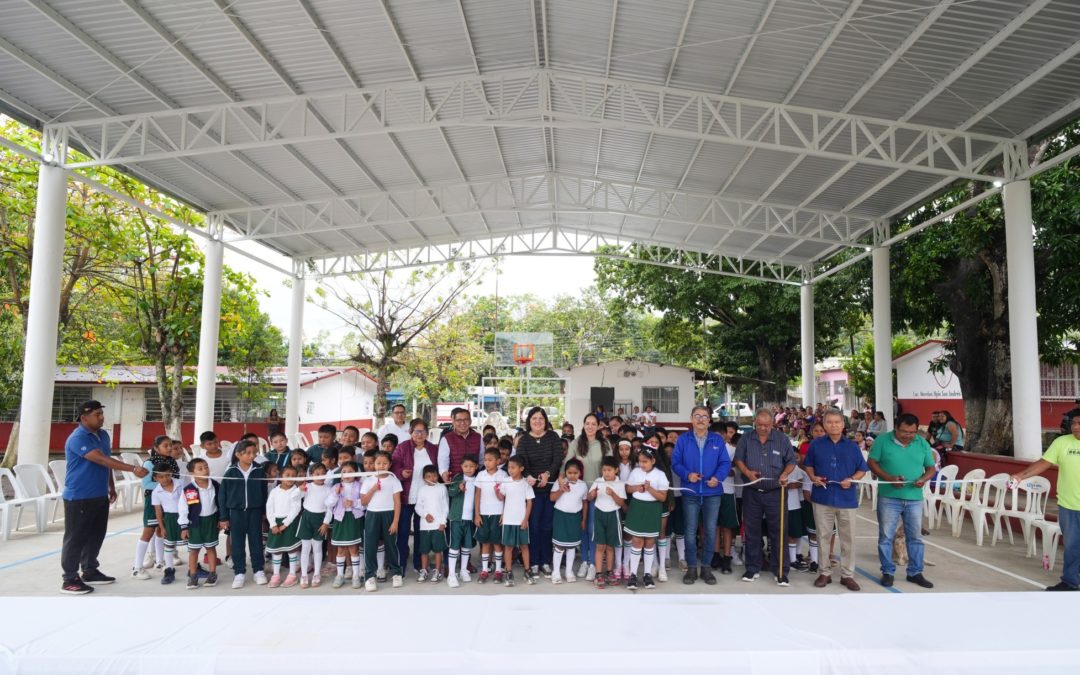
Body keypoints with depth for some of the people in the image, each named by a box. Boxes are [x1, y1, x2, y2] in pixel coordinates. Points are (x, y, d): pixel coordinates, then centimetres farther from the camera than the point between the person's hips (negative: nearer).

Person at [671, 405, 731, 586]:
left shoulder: (718, 440, 5)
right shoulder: (683, 440, 2)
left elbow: (725, 463, -1)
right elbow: (675, 462, -3)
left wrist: (718, 477, -18)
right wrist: (687, 475, -19)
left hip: (712, 493, 1)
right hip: (690, 493, -1)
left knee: (710, 530, 6)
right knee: (690, 531, 3)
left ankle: (706, 567, 18)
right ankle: (691, 568, 14)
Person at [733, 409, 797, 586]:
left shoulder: (782, 439, 0)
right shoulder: (746, 439, 3)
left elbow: (791, 461, 3)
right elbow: (738, 460, 4)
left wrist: (785, 473, -16)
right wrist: (747, 472, -14)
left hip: (775, 492, -1)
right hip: (751, 492, 2)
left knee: (778, 532, 0)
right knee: (752, 532, 8)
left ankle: (781, 571, 10)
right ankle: (752, 568, 20)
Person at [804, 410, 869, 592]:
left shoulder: (852, 446, 3)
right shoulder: (816, 445, 2)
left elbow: (862, 469, 7)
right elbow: (808, 465, 12)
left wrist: (852, 479, -12)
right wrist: (813, 477, -7)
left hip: (846, 498, 0)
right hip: (822, 497, 0)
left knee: (848, 538, 7)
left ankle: (847, 574, 18)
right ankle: (824, 572, 19)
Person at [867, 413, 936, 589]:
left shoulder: (922, 444, 3)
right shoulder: (883, 440, -6)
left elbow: (931, 468, 9)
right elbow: (872, 463, -5)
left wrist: (924, 479, -13)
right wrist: (889, 478, -18)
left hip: (914, 499, 3)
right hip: (889, 498, -3)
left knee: (915, 537, 12)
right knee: (886, 537, 4)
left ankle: (915, 572, 26)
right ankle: (887, 572, 17)